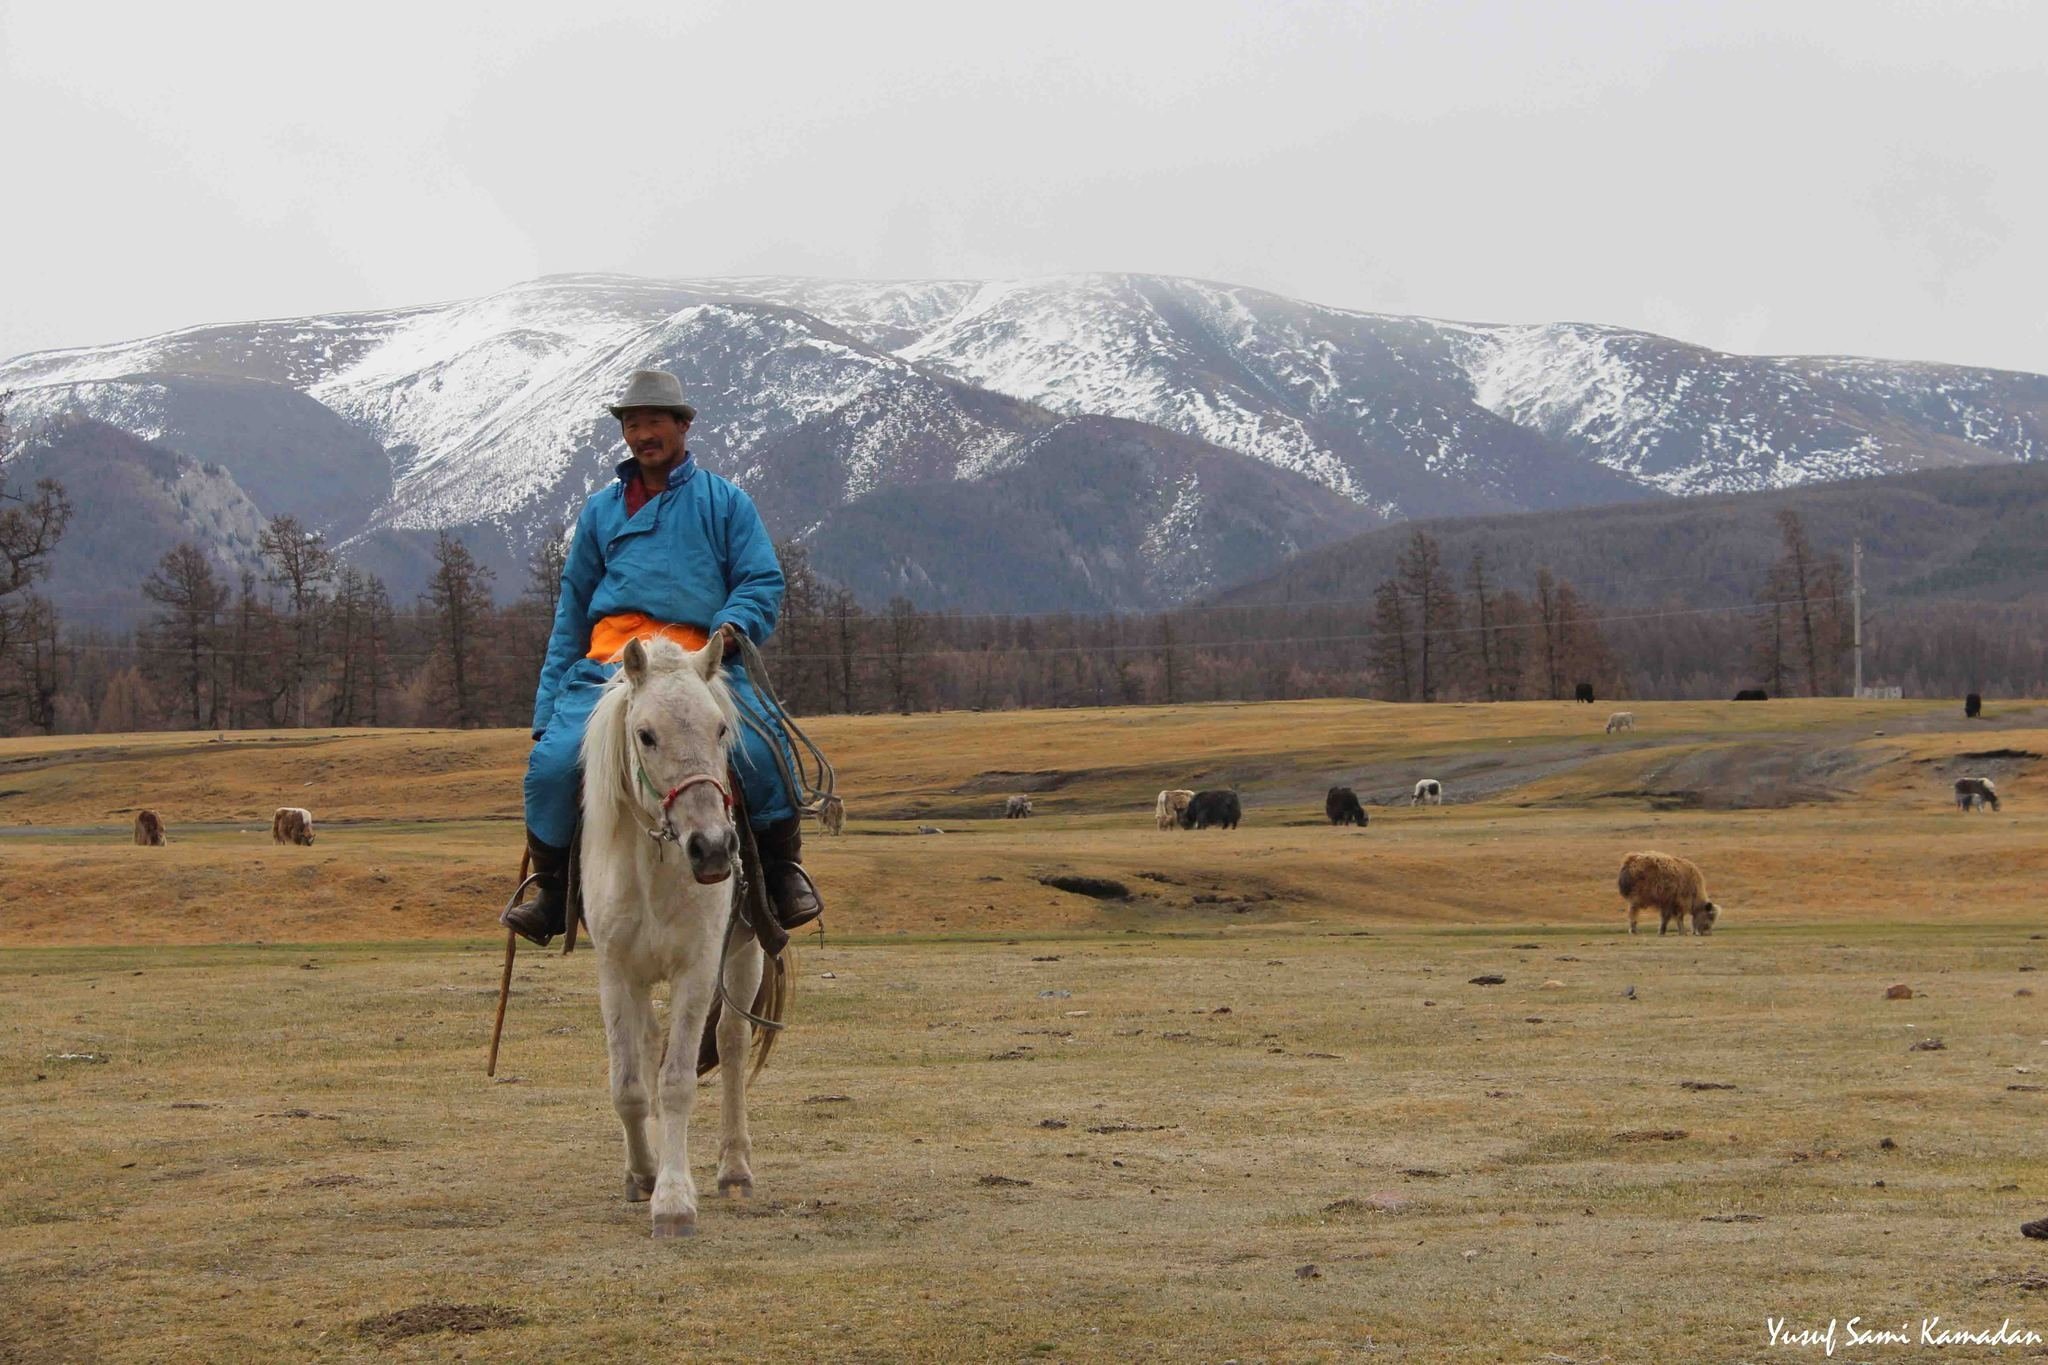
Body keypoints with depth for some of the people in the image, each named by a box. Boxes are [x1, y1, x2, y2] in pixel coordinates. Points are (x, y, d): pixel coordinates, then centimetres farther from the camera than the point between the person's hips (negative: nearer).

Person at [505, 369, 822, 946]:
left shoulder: (724, 502, 14)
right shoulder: (601, 509, 21)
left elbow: (763, 581, 9)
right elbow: (572, 610, 25)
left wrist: (732, 625, -14)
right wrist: (548, 703, 19)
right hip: (611, 661, 2)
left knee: (762, 751, -27)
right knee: (552, 759, -20)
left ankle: (783, 869, -3)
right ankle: (551, 887, 2)